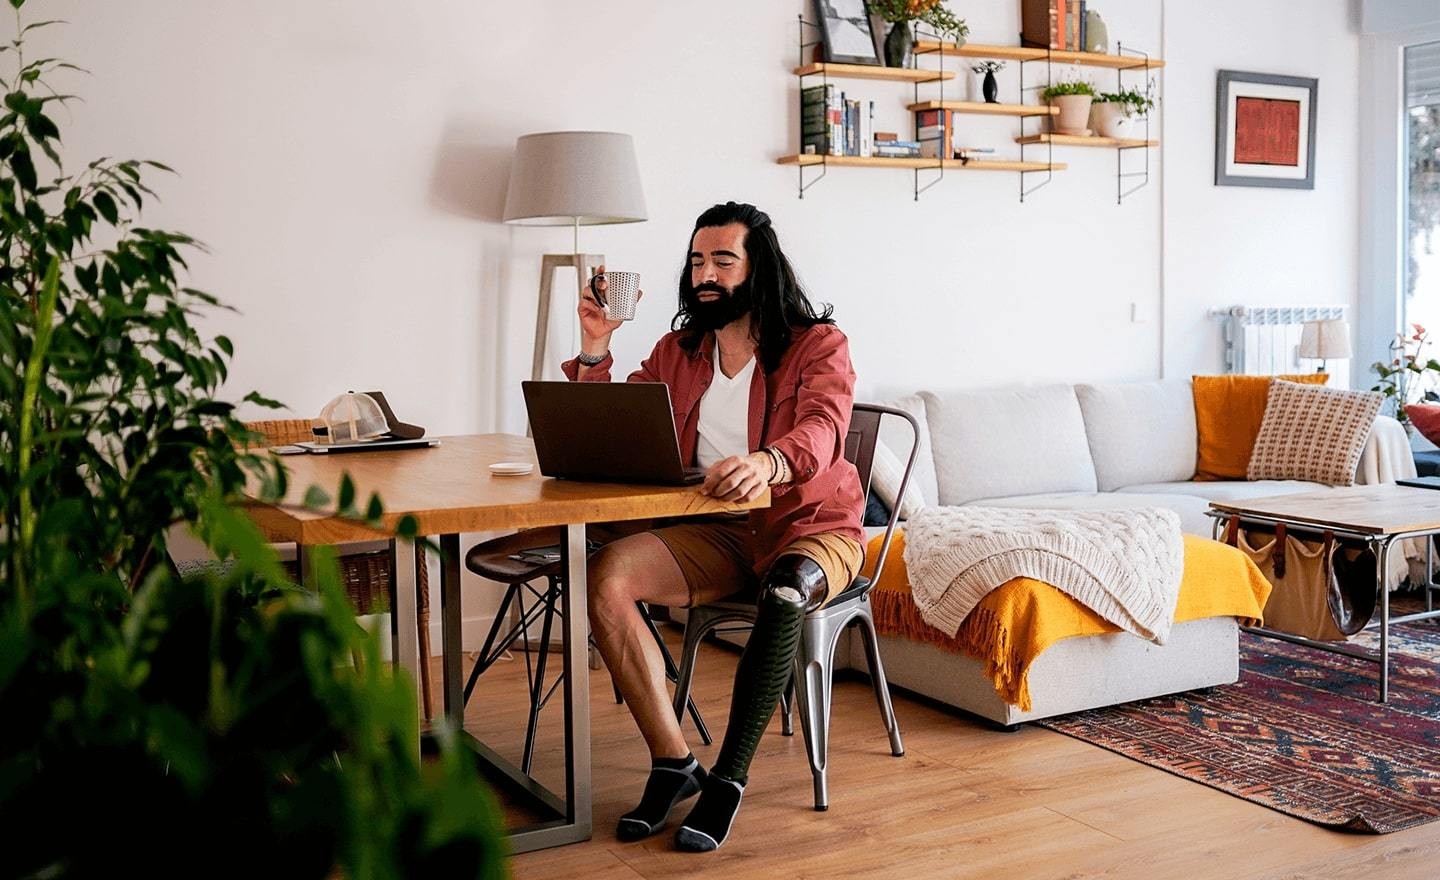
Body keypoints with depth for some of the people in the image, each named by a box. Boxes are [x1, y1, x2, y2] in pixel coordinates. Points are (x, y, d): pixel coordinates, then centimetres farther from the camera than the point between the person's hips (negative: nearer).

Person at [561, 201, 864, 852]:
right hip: (715, 532, 4)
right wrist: (594, 351, -5)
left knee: (784, 591, -39)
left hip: (809, 524, -4)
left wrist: (767, 463, -45)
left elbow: (822, 429, -23)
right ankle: (673, 762, -17)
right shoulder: (678, 351, 12)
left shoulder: (818, 345, -2)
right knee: (605, 576, -23)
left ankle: (729, 779, -25)